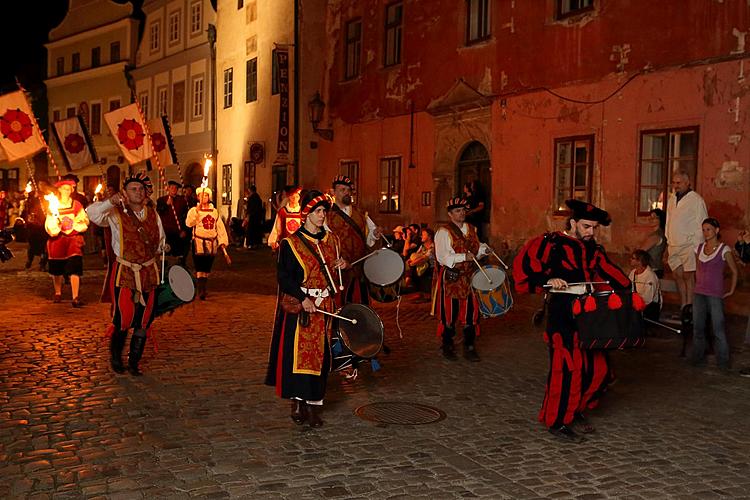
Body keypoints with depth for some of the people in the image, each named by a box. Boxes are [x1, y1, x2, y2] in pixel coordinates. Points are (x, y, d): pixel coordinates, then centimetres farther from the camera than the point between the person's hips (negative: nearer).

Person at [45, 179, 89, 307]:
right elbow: (49, 226, 3)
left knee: (74, 269, -13)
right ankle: (58, 293, 31)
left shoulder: (76, 205, 7)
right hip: (57, 240, 2)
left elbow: (84, 222, 4)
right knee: (56, 269, 10)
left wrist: (73, 224, -11)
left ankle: (75, 298, -18)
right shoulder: (53, 206, 7)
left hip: (73, 240, -2)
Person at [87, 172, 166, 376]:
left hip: (148, 274, 4)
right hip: (124, 273, -4)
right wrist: (110, 202, -34)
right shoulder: (116, 214, -4)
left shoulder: (153, 214, 10)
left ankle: (134, 362, 20)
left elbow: (161, 242, 22)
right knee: (123, 319, -4)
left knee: (143, 322, 6)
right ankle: (115, 358, 21)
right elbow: (92, 212, -22)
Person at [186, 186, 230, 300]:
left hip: (212, 244, 4)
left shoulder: (214, 211, 12)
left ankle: (204, 290, 24)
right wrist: (198, 209, -23)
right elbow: (189, 223, -18)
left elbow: (220, 227, 13)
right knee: (200, 268, -12)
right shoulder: (194, 210, 0)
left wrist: (223, 242, 5)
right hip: (199, 243, -4)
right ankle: (201, 291, -15)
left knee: (207, 269, 12)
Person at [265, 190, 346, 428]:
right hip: (298, 305, -4)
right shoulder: (291, 243, -4)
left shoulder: (331, 240, 12)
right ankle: (298, 402, 6)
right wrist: (303, 298, -19)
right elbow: (283, 277, -8)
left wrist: (339, 266, -2)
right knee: (297, 353, -5)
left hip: (324, 306, 5)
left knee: (320, 354, 4)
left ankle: (314, 404, 11)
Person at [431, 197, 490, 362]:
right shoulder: (444, 232, -9)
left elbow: (475, 249, 22)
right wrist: (464, 257, -26)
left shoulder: (471, 229, 12)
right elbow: (442, 257, -18)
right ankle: (448, 347, 19)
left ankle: (469, 348, 16)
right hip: (450, 279, -5)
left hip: (468, 277, 5)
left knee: (471, 311, 5)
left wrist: (483, 249, 0)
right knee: (450, 313, 4)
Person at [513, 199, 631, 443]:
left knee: (598, 368, 7)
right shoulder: (552, 243, -7)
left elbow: (610, 272, 12)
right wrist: (548, 280, -27)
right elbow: (523, 265, -16)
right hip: (562, 316, -7)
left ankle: (576, 410, 28)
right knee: (568, 368, -6)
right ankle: (556, 422, 9)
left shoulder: (593, 249, 15)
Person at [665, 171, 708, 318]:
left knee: (688, 276, -7)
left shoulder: (696, 200, -7)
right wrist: (668, 241, 17)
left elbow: (701, 224, -8)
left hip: (689, 245, -6)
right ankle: (683, 307, 14)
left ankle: (690, 308, -2)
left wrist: (697, 246, -11)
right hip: (674, 245, 6)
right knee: (678, 275, 7)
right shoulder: (672, 199, 13)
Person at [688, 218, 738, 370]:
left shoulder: (724, 250, -6)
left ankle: (722, 360, 6)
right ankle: (697, 356, 20)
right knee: (697, 327, 10)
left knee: (718, 328, -3)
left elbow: (734, 271, 1)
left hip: (715, 294, -5)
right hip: (699, 293, 5)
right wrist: (699, 285, 15)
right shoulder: (699, 248, 9)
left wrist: (731, 291, 1)